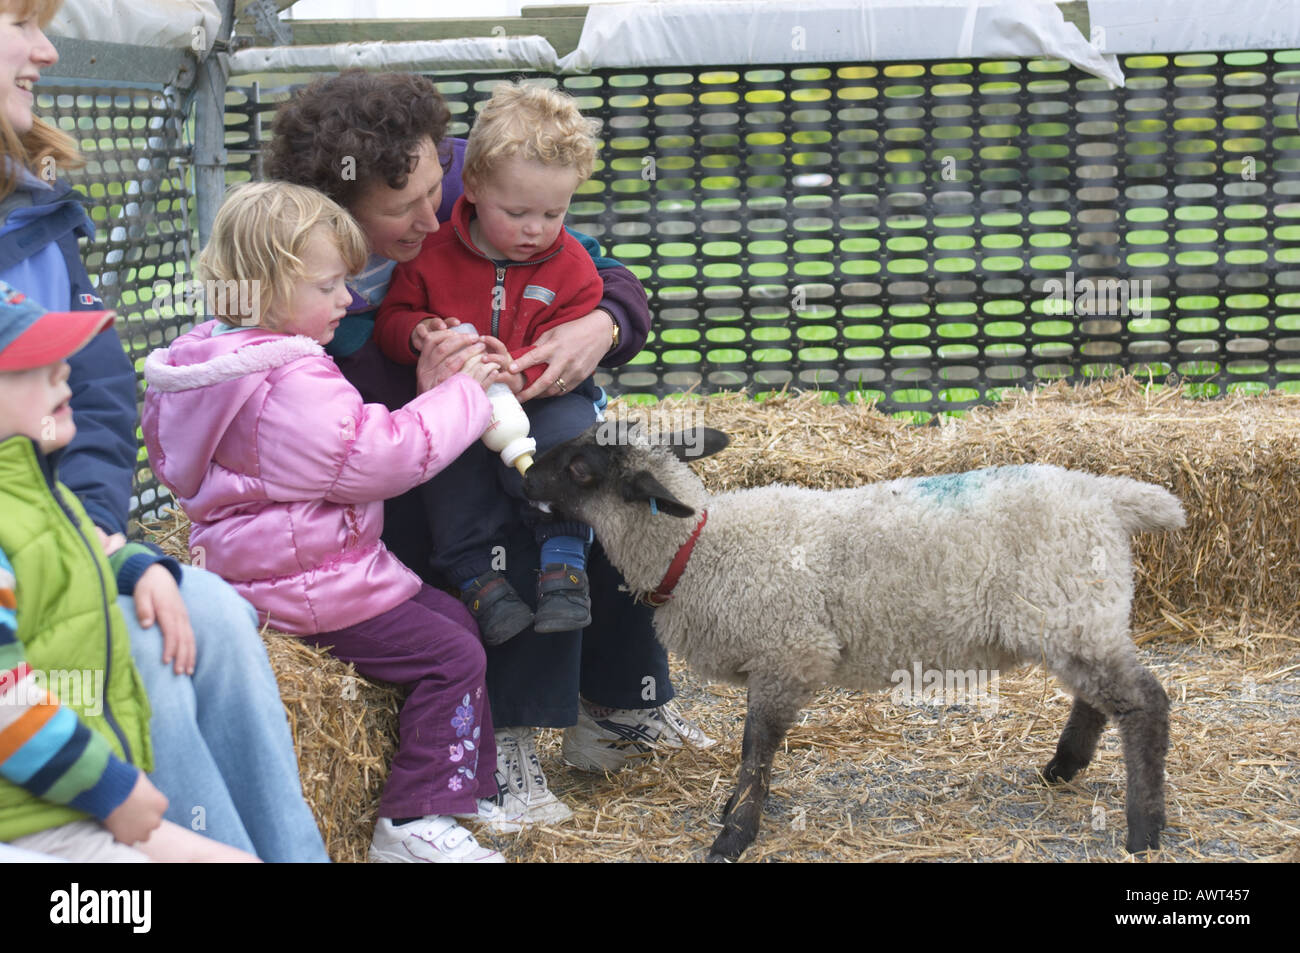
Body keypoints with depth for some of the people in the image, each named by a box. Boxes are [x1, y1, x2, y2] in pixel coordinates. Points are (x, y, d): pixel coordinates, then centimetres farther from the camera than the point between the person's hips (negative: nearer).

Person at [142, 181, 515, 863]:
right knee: (448, 655, -8)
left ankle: (463, 788, 25)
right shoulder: (293, 384, -26)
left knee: (453, 619, 19)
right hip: (308, 587, -11)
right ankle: (413, 823, -5)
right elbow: (383, 454, -25)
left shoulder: (220, 357, 9)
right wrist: (462, 396, -15)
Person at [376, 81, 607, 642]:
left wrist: (520, 369, -30)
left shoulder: (572, 268, -1)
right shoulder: (433, 255, 0)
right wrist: (418, 333, -18)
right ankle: (475, 573, -26)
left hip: (543, 396, 0)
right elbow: (390, 318, 8)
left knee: (568, 427, -32)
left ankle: (565, 557, -24)